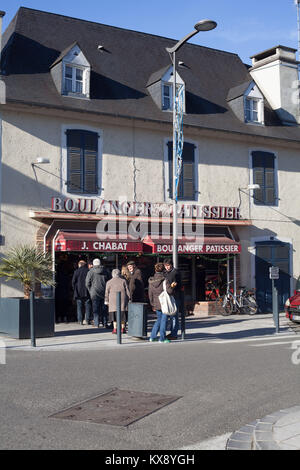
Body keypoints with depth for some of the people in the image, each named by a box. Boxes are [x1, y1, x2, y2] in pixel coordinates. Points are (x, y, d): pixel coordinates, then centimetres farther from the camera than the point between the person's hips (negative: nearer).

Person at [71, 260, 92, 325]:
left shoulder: (77, 271, 1)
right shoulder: (89, 271, 0)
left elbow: (73, 282, 0)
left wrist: (75, 290, 11)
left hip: (79, 292, 0)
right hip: (87, 292, 0)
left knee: (79, 307, 5)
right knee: (88, 307, 4)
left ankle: (80, 320, 1)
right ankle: (87, 320, -1)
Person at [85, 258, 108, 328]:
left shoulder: (91, 272, -4)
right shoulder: (105, 271, 3)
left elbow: (87, 284, -3)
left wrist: (91, 291, 9)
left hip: (95, 293, -2)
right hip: (104, 293, 3)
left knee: (96, 309, 3)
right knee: (103, 308, 10)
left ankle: (96, 324, 1)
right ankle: (104, 323, 11)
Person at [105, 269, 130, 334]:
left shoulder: (109, 282, 6)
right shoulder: (123, 281, 6)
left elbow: (107, 293, 7)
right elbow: (127, 291, 5)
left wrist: (106, 301, 15)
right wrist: (128, 299, 11)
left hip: (113, 300, 0)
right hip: (122, 300, 0)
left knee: (114, 315, 2)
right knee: (122, 314, 7)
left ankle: (115, 329, -2)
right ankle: (122, 329, 10)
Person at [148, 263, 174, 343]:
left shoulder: (151, 281, 2)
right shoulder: (165, 280, -14)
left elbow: (150, 294, 8)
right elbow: (170, 291, -19)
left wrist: (152, 304, 17)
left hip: (156, 304, 5)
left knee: (159, 319, 20)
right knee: (164, 320, 4)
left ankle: (153, 336, 19)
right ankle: (162, 338, 7)